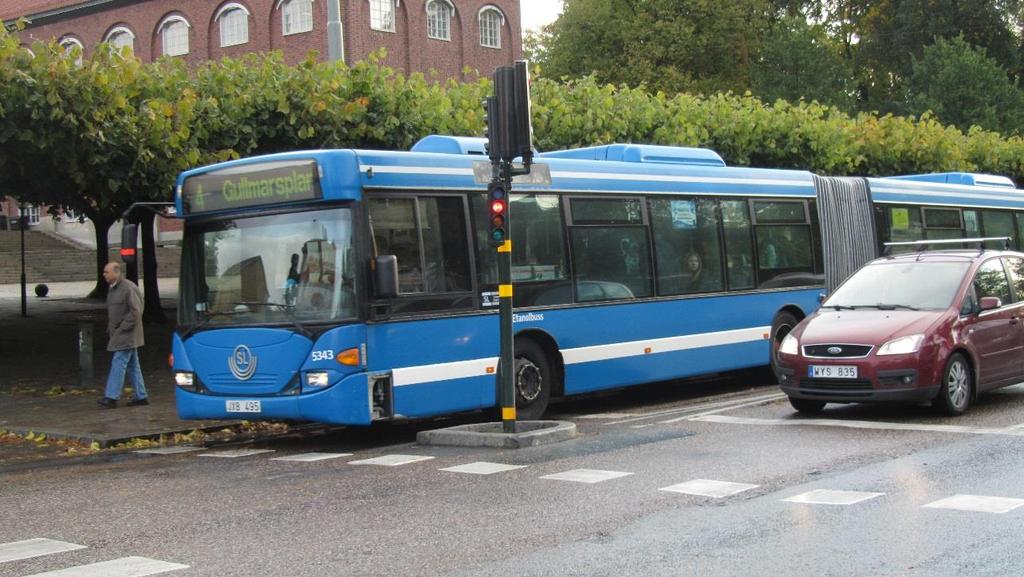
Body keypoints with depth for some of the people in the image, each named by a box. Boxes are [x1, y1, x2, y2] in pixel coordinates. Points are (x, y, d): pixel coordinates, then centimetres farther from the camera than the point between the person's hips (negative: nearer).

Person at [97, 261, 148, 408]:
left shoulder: (128, 288, -15)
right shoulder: (112, 289, 14)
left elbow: (135, 311, -19)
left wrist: (122, 328, -18)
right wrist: (110, 329, 13)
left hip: (126, 334, -9)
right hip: (118, 335, 9)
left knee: (119, 363, -11)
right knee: (132, 365, 11)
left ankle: (111, 397, -12)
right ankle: (141, 396, 15)